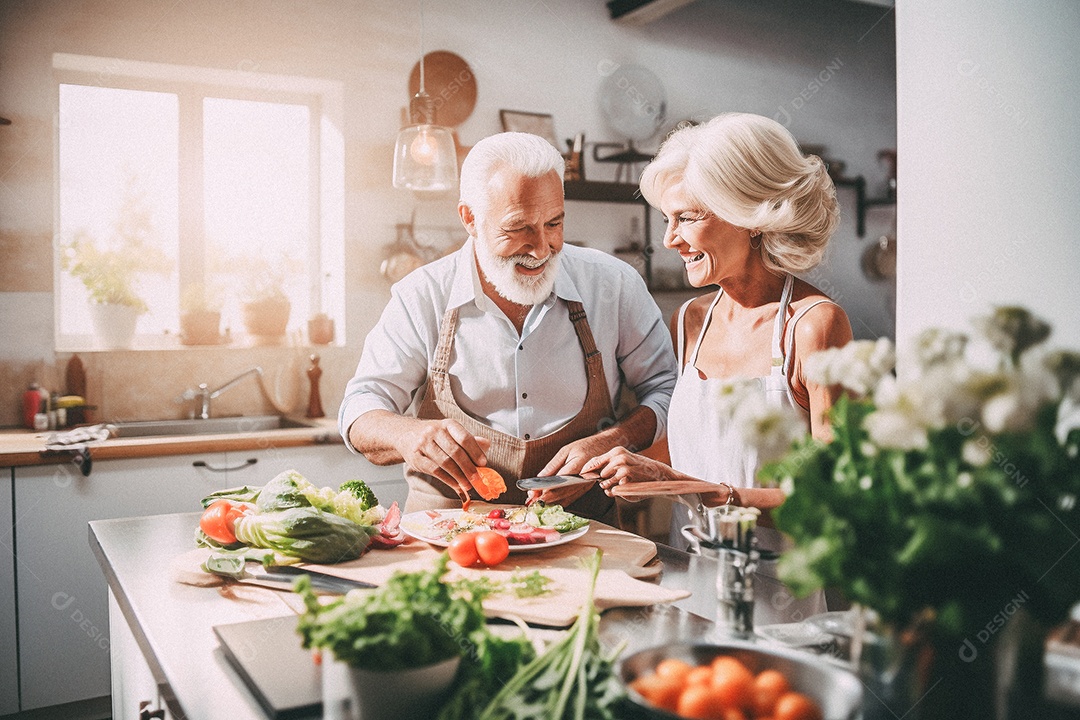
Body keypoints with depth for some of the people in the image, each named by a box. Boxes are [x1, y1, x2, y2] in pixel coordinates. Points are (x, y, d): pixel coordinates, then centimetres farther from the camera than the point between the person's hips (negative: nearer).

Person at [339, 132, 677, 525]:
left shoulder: (613, 284, 1)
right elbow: (361, 414, -2)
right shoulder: (422, 297, -1)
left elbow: (665, 388, 9)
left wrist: (607, 444, -11)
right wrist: (410, 435, -25)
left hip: (579, 530, 1)